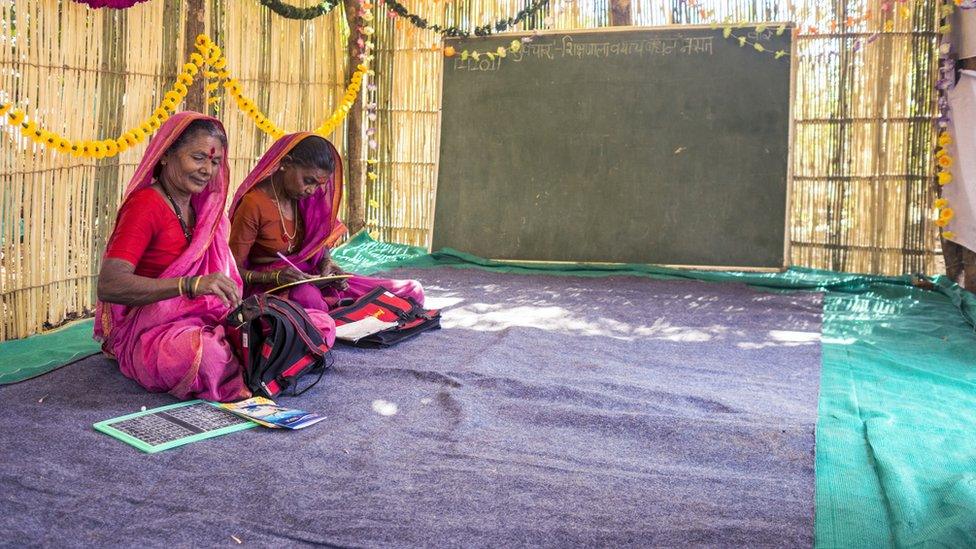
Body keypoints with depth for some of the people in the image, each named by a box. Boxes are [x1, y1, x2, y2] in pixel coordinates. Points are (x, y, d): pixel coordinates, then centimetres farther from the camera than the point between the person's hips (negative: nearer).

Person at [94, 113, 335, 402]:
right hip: (152, 332, -7)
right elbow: (108, 286, -23)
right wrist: (191, 285, -35)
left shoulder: (205, 207, 14)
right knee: (209, 355, -44)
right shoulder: (146, 204, -10)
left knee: (323, 325, -6)